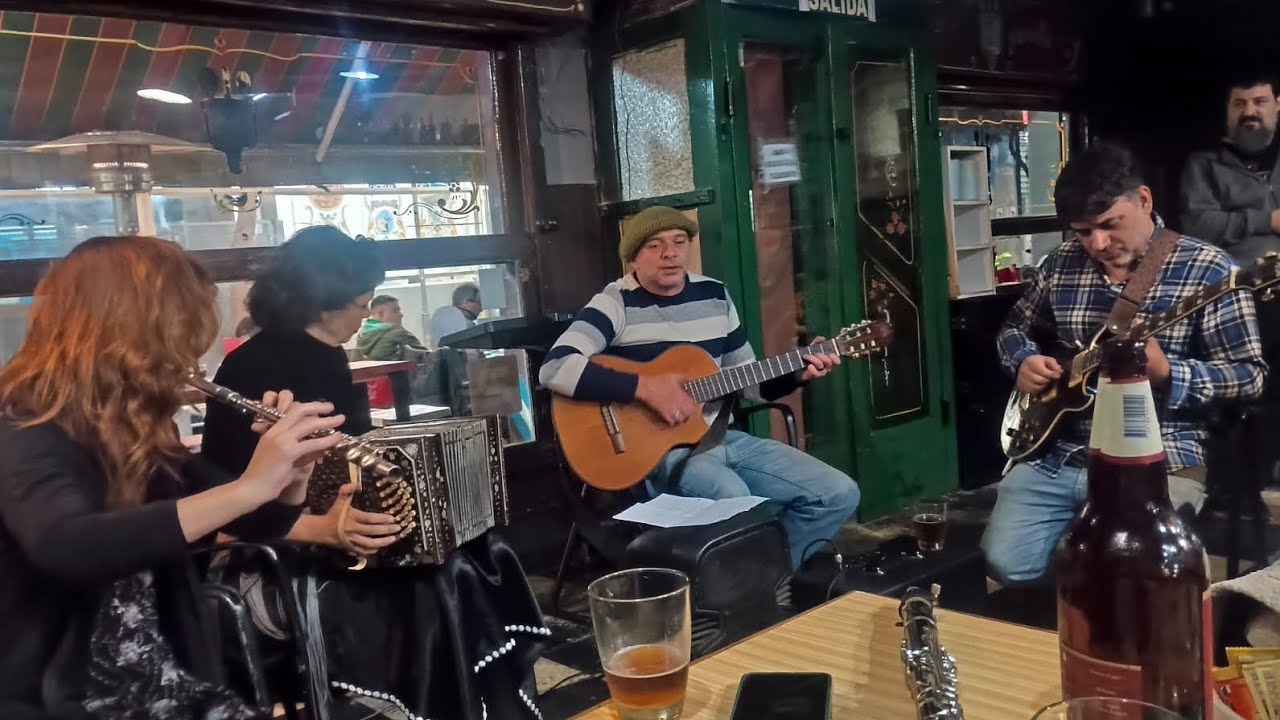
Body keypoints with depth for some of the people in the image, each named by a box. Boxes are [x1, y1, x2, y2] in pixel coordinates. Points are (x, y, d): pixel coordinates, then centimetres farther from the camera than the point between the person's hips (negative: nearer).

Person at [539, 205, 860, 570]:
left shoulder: (714, 295, 11)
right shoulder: (617, 303, -9)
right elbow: (555, 368, -24)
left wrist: (796, 374, 0)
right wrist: (644, 387, -28)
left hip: (720, 436, 7)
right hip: (654, 448, -7)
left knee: (839, 493, 0)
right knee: (736, 504, -37)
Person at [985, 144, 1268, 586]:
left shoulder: (1207, 269, -7)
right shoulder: (1061, 264, 7)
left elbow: (1250, 374, -7)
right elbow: (1014, 328, 21)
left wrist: (1164, 374, -25)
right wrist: (1025, 361, -2)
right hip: (1055, 454, 4)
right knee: (1008, 566, -8)